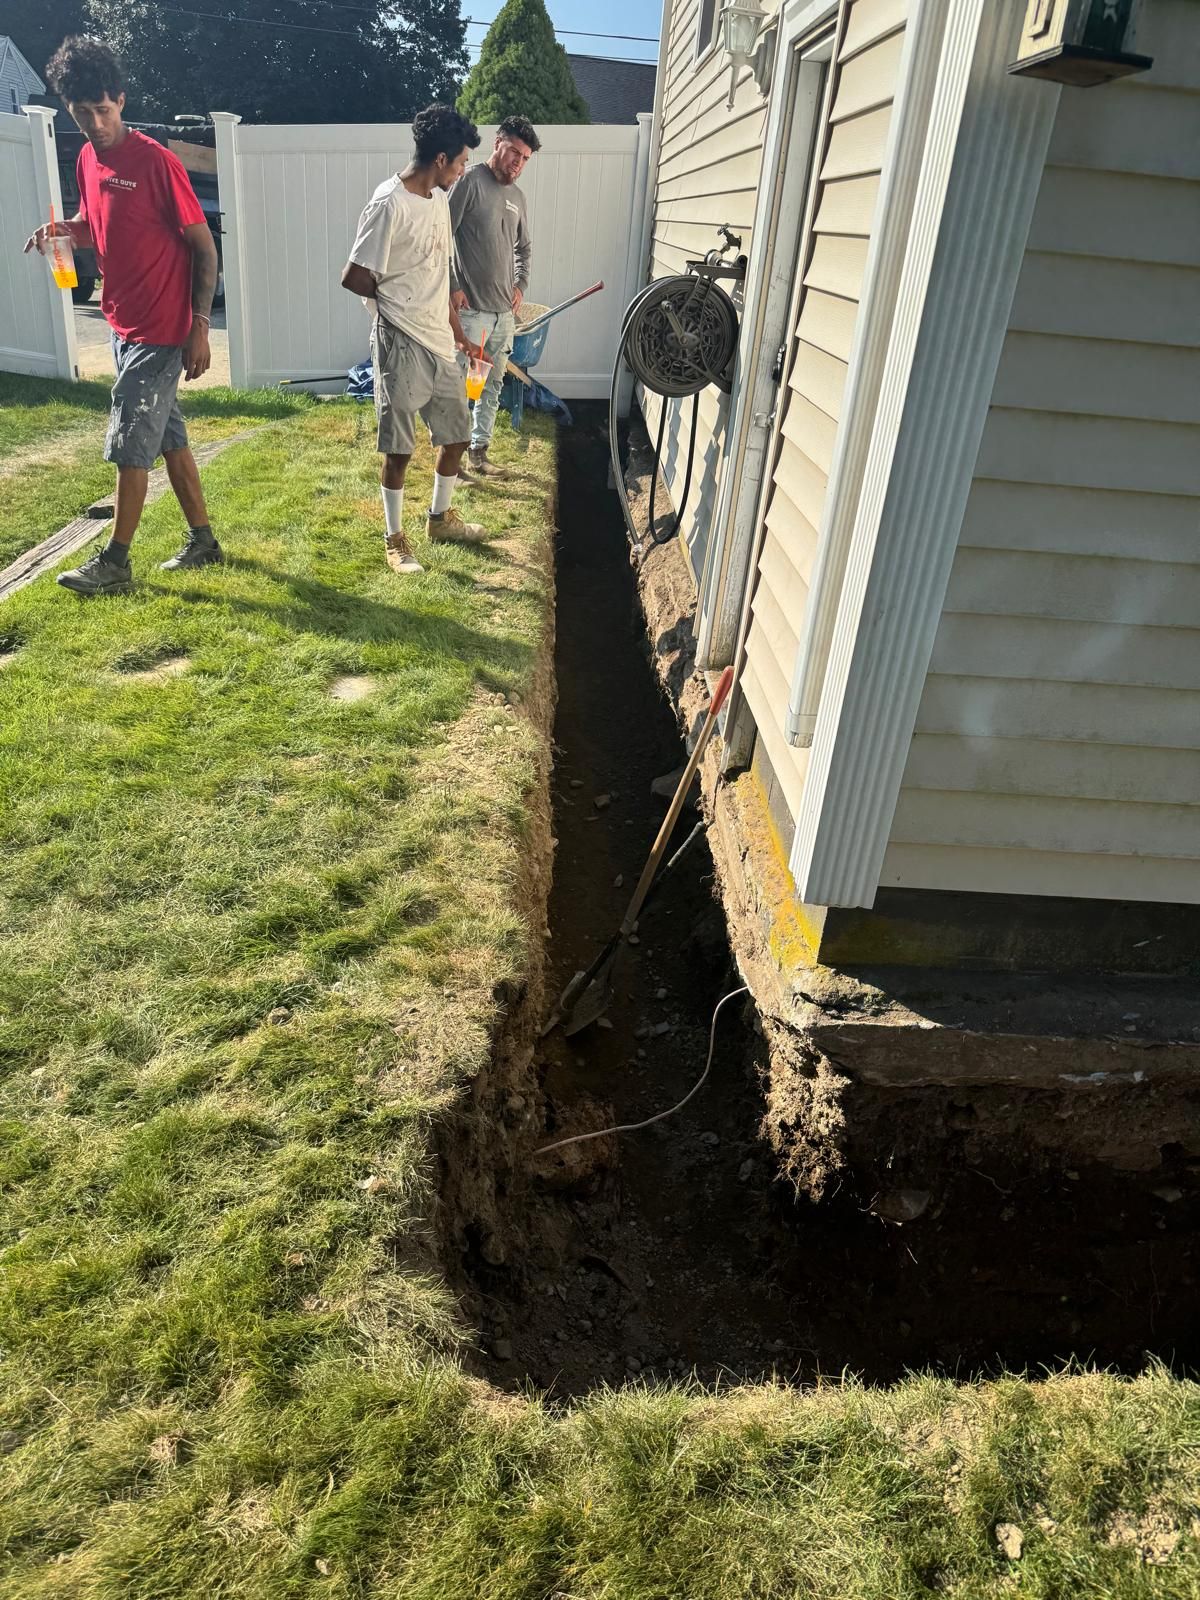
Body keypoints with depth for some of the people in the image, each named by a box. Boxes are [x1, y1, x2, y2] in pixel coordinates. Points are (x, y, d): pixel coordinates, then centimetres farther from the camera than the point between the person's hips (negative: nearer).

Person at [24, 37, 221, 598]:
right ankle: (202, 540, 23)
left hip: (161, 330, -8)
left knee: (130, 445, -5)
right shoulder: (87, 160, 10)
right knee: (167, 436, 12)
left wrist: (200, 327, -17)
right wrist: (62, 228, 0)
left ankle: (114, 563, 4)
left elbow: (204, 247, -12)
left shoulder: (157, 161, -14)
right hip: (124, 325, 8)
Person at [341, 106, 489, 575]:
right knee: (399, 448, 1)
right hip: (402, 344, -8)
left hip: (439, 343, 8)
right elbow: (354, 278, -17)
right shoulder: (389, 205, -17)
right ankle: (394, 537, 15)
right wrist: (398, 301, -1)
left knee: (457, 435, 15)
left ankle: (440, 518, 35)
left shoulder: (439, 199, 10)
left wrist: (456, 326, 20)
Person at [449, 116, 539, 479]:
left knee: (492, 387, 11)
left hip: (504, 312, 7)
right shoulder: (471, 183, -8)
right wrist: (452, 286, -14)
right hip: (470, 310, -7)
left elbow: (524, 248, 28)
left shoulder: (517, 197, 14)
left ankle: (478, 451, 21)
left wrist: (520, 286, 13)